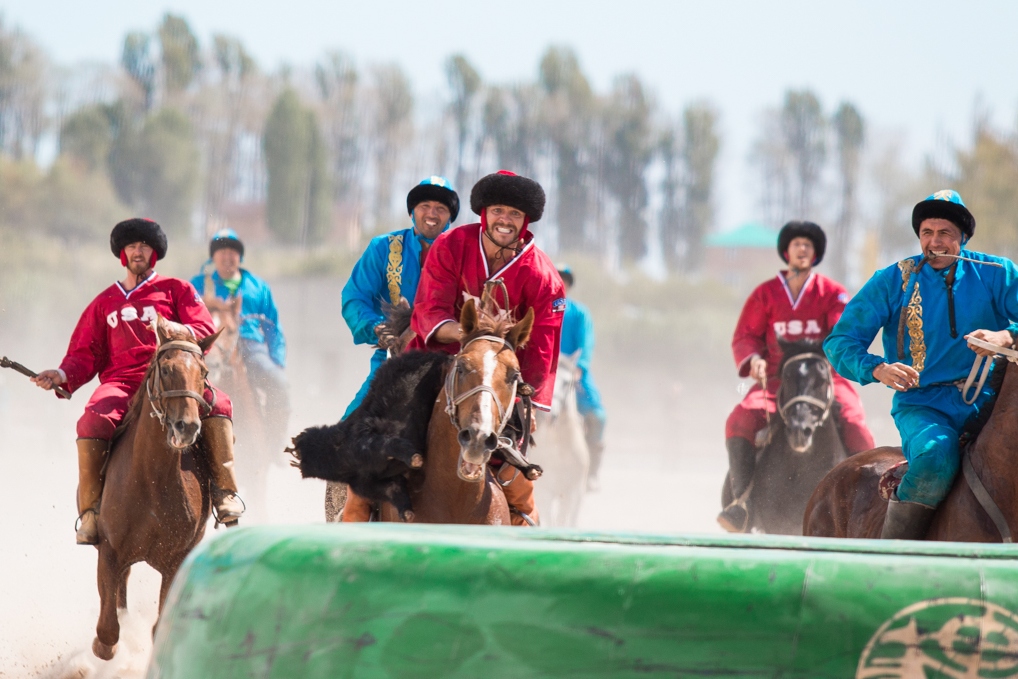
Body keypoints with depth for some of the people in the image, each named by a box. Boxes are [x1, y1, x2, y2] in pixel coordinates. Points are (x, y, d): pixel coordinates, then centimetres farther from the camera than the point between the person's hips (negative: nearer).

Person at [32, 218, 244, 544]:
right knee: (93, 421, -33)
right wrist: (64, 376, -2)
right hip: (121, 381, 1)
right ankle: (89, 510, -22)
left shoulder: (177, 290, 18)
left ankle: (225, 491, -25)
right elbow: (85, 353, 19)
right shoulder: (105, 303, 24)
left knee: (216, 403, -32)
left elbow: (205, 330, 4)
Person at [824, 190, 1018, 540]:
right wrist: (877, 369, -19)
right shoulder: (894, 281, 6)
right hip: (923, 404, -2)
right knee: (936, 452, -34)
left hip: (988, 401, 2)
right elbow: (840, 341, 2)